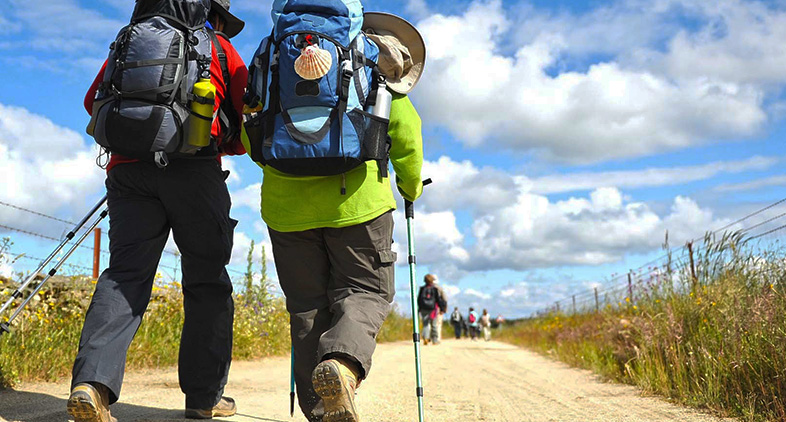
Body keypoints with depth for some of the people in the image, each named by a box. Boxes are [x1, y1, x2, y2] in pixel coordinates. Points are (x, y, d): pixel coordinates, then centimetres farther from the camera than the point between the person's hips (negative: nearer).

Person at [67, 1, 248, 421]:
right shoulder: (220, 49, 15)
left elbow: (94, 101, 24)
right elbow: (246, 130, 12)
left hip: (128, 167, 3)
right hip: (193, 166, -3)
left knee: (125, 273, -2)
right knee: (207, 279, 5)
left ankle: (92, 381, -22)